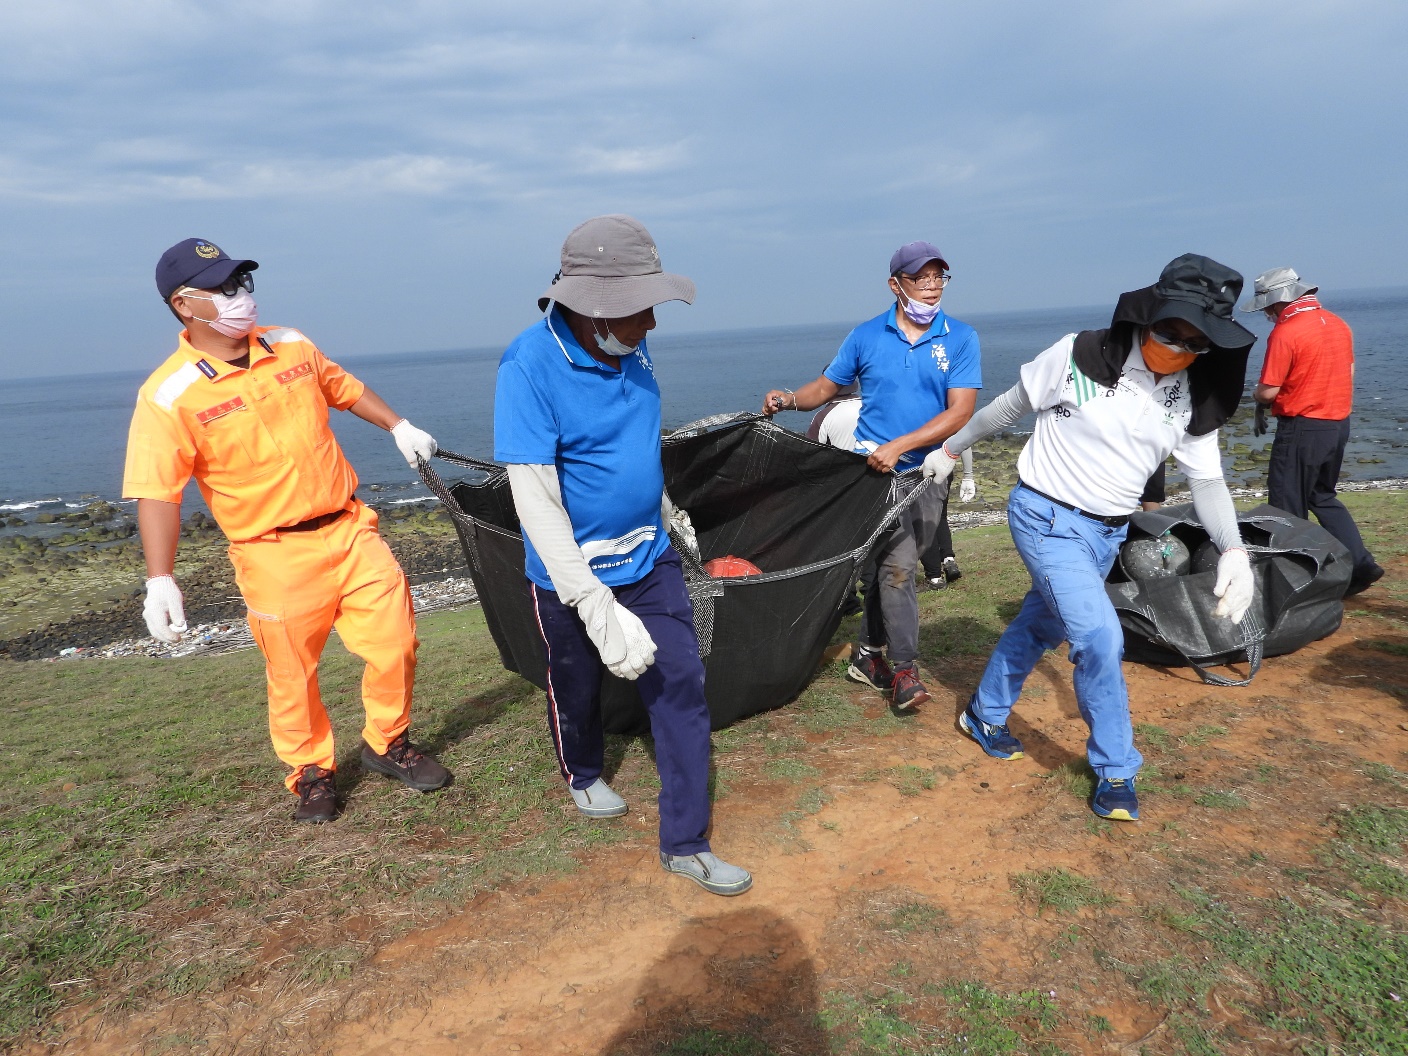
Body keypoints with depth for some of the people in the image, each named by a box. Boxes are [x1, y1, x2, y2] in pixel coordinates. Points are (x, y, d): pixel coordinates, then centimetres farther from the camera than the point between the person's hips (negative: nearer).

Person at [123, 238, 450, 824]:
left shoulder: (292, 346, 5)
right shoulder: (169, 396, -12)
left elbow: (344, 388, 24)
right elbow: (157, 494, -15)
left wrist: (399, 427, 19)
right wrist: (160, 582, -21)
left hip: (350, 527, 5)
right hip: (275, 556, -4)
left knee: (395, 641, 6)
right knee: (293, 677, 7)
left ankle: (388, 744, 30)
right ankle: (311, 774, 31)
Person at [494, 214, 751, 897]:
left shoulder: (630, 349, -5)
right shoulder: (530, 365, -26)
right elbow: (535, 498, -29)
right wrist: (595, 605, -32)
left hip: (650, 558, 5)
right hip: (572, 572, -5)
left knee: (682, 686, 3)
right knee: (577, 687, 19)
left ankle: (685, 843, 17)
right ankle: (582, 775, 51)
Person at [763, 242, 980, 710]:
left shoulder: (961, 338, 0)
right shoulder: (866, 336, 3)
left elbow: (960, 412, -9)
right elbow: (828, 385, 12)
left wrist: (898, 446, -18)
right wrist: (791, 399, -10)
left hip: (927, 471, 1)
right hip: (874, 467, -1)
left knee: (889, 564, 8)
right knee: (897, 564, -12)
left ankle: (868, 653, 24)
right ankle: (904, 669, -3)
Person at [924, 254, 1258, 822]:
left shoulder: (1194, 398, -3)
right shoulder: (1081, 355, -16)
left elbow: (1207, 480, 0)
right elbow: (1008, 407, -4)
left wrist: (1233, 548, -16)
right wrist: (951, 449, 5)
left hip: (1108, 532, 6)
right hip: (1046, 518, -6)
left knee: (1041, 626, 18)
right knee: (1100, 637, -15)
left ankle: (984, 716, 41)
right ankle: (1115, 770, 4)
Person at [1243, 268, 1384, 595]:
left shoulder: (1285, 332, -17)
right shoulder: (1339, 324, 7)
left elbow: (1269, 391, -17)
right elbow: (1349, 373, 15)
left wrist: (1257, 400, 5)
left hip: (1302, 429, -8)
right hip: (1339, 424, 8)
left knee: (1288, 507, 4)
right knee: (1323, 497, 22)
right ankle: (1361, 564, 14)